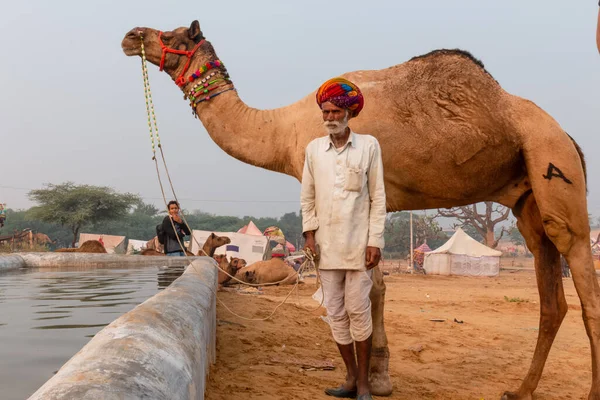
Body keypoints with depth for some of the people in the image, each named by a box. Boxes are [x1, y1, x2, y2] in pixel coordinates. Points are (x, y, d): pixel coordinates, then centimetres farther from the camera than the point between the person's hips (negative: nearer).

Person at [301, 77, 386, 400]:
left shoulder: (368, 146, -2)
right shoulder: (314, 149, 6)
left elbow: (378, 197, -2)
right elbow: (307, 196, 12)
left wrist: (375, 241, -7)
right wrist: (309, 232, 2)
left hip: (358, 244, -3)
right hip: (326, 245, 3)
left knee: (358, 311, 0)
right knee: (335, 313, 8)